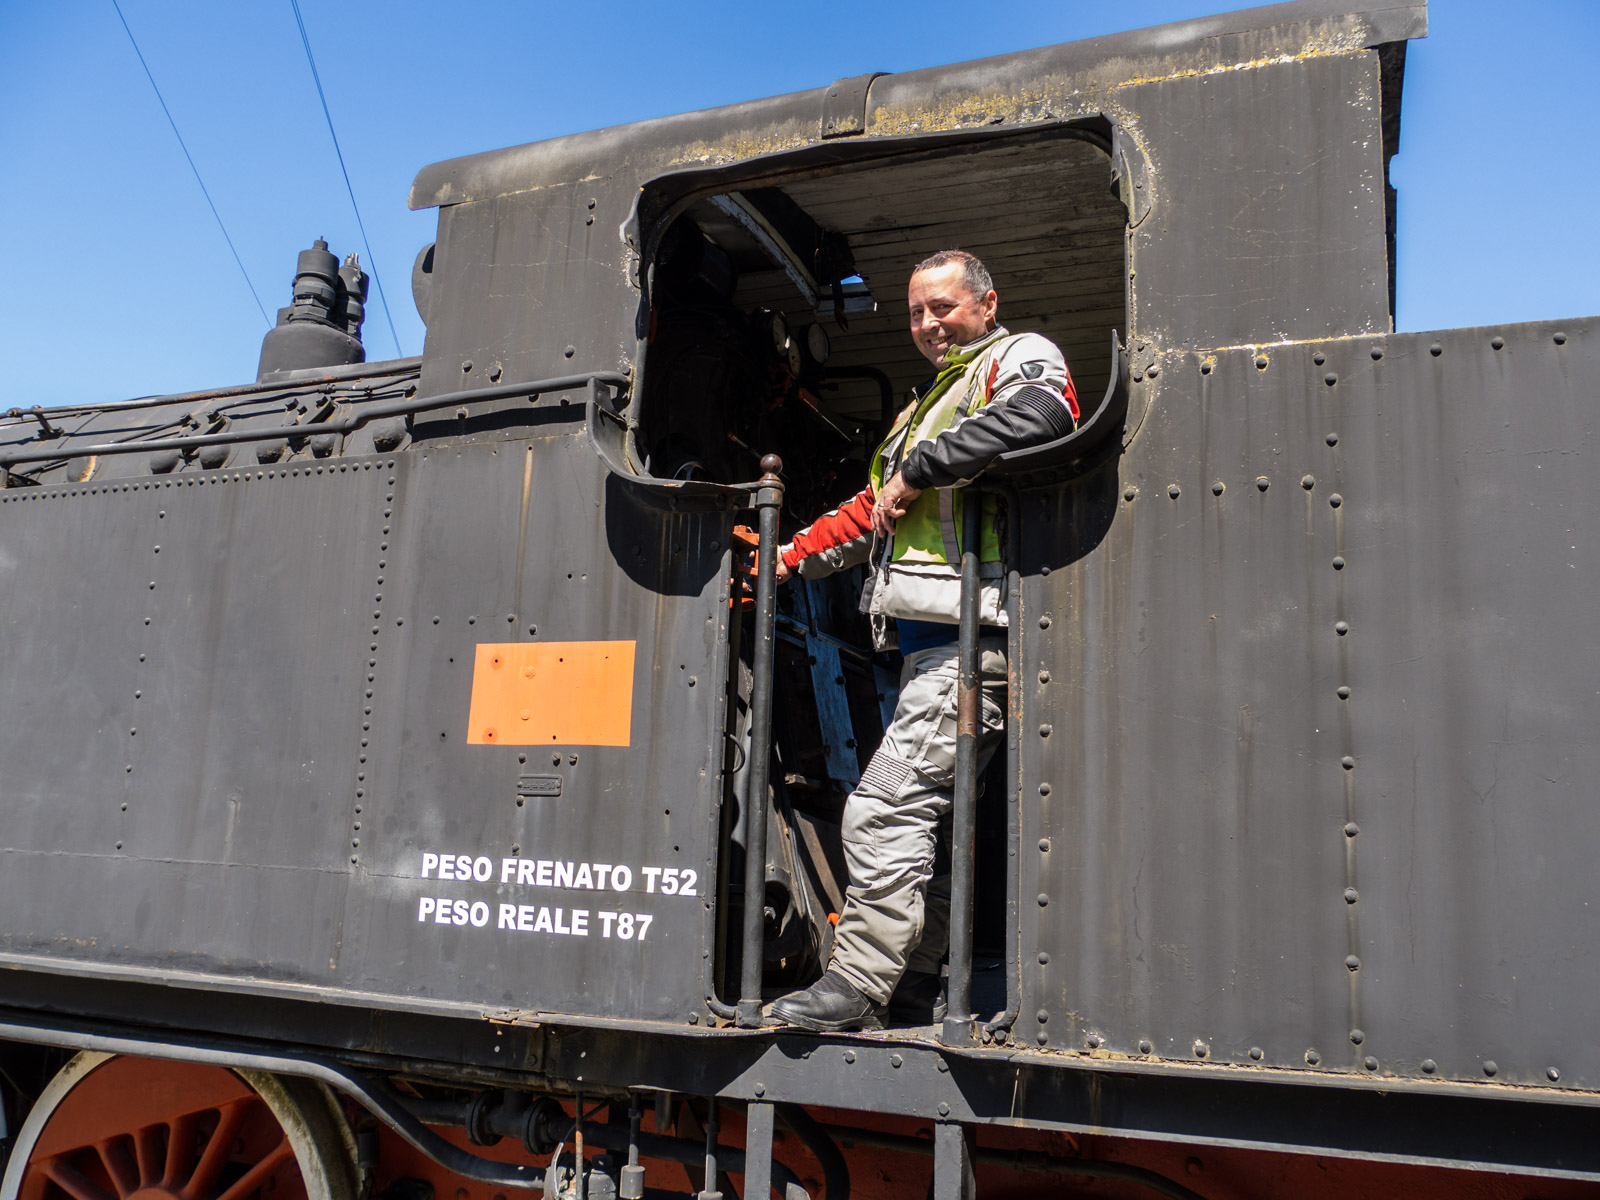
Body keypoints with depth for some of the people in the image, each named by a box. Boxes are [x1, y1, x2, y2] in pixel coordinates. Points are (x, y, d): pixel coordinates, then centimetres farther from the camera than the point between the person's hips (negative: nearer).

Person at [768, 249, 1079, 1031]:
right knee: (926, 817, 11)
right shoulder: (929, 402, 30)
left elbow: (1039, 415, -23)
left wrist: (918, 470, -16)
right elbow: (873, 512, 34)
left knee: (884, 810, -15)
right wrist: (790, 556, 25)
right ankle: (916, 1000, 20)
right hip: (931, 644, 10)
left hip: (972, 642, -10)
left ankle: (856, 991, -10)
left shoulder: (1022, 358, 3)